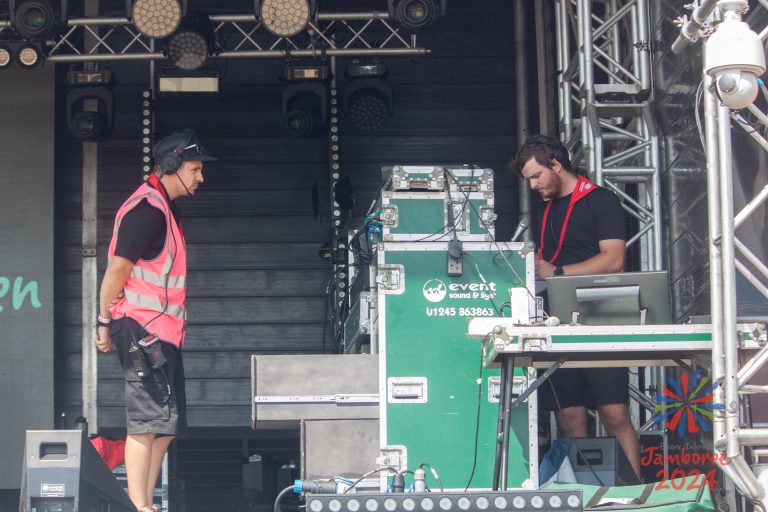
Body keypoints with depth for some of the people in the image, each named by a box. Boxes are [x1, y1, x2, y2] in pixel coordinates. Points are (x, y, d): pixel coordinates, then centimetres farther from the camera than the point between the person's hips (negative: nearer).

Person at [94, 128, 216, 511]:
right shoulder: (147, 209, -15)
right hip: (142, 328, -10)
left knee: (169, 421, 11)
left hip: (161, 330, 10)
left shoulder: (163, 207, 17)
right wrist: (105, 322, -14)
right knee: (149, 419, -10)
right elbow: (118, 267, -17)